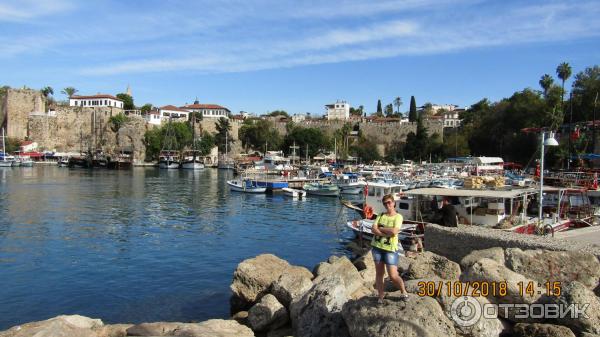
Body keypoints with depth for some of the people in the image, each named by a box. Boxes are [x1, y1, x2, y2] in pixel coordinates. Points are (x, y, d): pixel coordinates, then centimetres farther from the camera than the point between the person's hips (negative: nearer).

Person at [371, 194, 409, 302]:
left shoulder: (398, 217, -4)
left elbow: (394, 232, -19)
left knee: (393, 276, -6)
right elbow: (374, 230, -3)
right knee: (379, 273, 9)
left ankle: (404, 292, 20)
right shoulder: (381, 215, 8)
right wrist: (387, 233, -16)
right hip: (377, 247, 4)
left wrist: (380, 228, -7)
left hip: (390, 249, -4)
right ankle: (380, 297, 21)